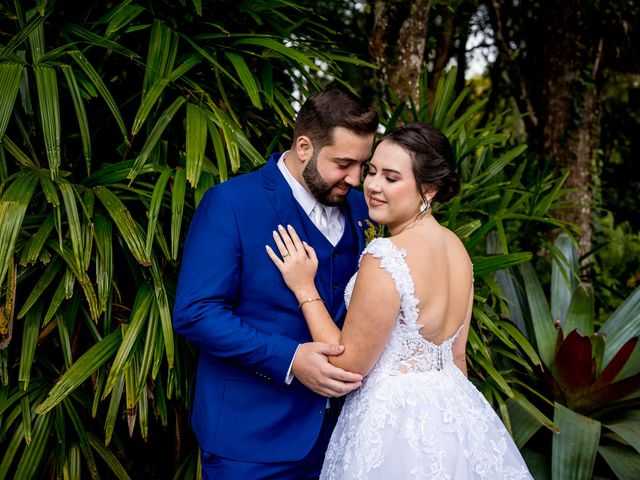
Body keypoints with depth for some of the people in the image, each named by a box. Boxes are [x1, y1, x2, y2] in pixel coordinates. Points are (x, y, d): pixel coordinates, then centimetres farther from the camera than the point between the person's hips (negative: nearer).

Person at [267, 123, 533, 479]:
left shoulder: (386, 258, -24)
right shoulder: (457, 247, 1)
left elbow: (349, 363, -16)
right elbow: (456, 354, 10)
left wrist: (304, 289, -11)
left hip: (393, 422, -7)